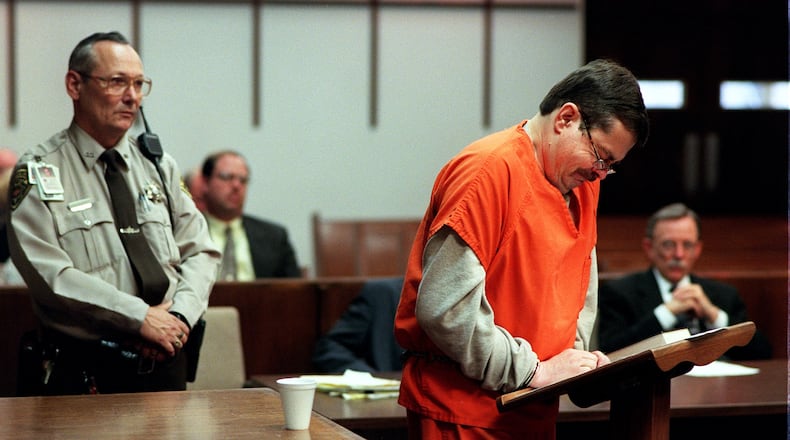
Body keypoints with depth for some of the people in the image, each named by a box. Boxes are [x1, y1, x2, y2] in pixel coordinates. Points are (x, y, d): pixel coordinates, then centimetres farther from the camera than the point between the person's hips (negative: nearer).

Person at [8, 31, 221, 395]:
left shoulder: (158, 166, 12)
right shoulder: (38, 173, -4)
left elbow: (200, 251, 10)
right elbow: (49, 275, -14)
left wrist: (179, 315, -9)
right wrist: (142, 318, -18)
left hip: (166, 363, 4)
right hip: (83, 374, -4)